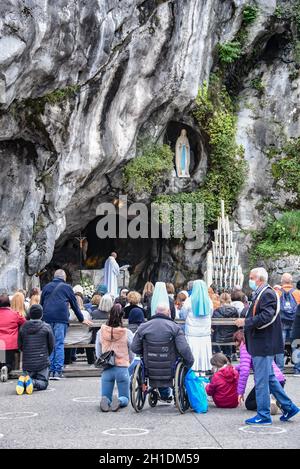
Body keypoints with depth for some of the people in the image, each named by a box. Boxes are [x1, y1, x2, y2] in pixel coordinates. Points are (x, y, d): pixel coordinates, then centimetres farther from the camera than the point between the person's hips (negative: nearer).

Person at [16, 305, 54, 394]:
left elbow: (20, 346, 9)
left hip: (27, 363, 2)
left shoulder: (23, 328, 1)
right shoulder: (46, 327, -5)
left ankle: (22, 381, -22)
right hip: (42, 362, -2)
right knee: (43, 383, 7)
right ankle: (33, 382, -26)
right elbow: (51, 345, 1)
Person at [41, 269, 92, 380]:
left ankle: (51, 370, 3)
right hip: (61, 318, -3)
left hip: (47, 318, 3)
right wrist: (82, 320, 23)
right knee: (59, 344, -2)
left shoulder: (46, 287, 19)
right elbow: (75, 304, 14)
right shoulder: (67, 287, 9)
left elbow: (41, 304, 21)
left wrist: (41, 319, 27)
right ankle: (58, 371, -7)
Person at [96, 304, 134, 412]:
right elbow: (132, 355, 2)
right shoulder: (127, 333, -9)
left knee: (106, 396, 16)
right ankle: (119, 401, -22)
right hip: (122, 369, -1)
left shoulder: (101, 332, -4)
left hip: (106, 369, 2)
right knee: (125, 399, 13)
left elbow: (98, 354, 7)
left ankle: (105, 400, -20)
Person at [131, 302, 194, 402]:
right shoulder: (175, 327, -11)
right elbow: (184, 349, -18)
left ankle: (165, 394, 45)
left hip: (151, 371, 3)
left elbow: (134, 348, 1)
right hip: (170, 370, -3)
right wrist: (190, 361, -1)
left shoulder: (143, 327, -3)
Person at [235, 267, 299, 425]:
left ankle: (263, 415, 3)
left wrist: (246, 322, -20)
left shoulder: (268, 294, -15)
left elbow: (266, 317, -26)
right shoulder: (260, 294, 17)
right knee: (269, 378, 16)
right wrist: (245, 322, 10)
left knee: (261, 380, -4)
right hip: (260, 345, 10)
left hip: (264, 345, -10)